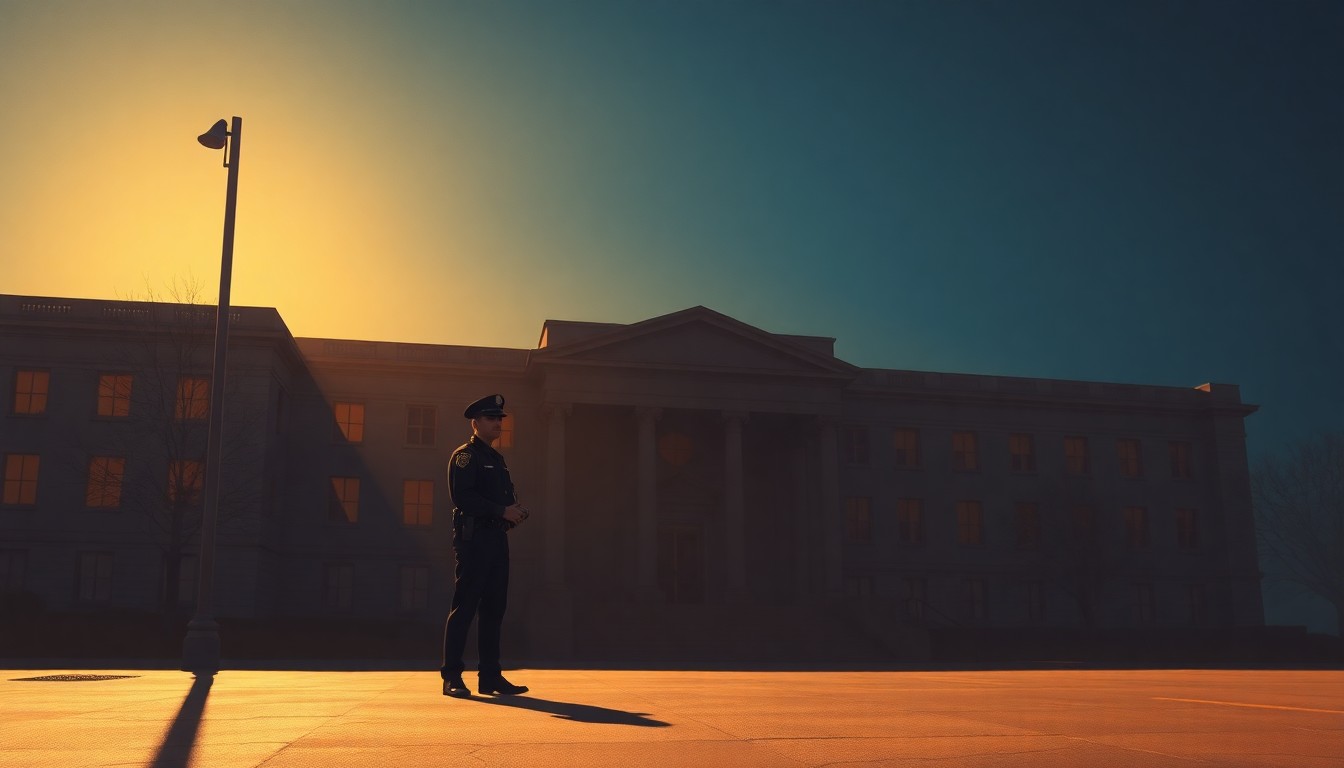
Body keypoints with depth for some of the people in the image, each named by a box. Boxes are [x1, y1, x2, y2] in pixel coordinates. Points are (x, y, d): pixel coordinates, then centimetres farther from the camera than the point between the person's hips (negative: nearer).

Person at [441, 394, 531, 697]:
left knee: (494, 609, 8)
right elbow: (462, 497, -16)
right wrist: (502, 511, -18)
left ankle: (491, 676, 13)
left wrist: (515, 511, 2)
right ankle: (452, 677, -3)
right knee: (464, 608, -7)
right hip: (473, 539, -8)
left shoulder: (497, 459, 22)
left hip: (498, 540, 8)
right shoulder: (464, 456, -4)